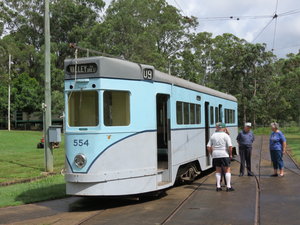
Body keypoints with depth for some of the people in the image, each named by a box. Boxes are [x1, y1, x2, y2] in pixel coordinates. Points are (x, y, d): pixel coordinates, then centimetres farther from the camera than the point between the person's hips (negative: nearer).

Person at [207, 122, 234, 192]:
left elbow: (208, 147, 4)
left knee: (218, 170, 14)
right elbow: (230, 146, -14)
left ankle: (218, 186, 12)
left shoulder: (213, 136, 7)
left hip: (215, 155, 4)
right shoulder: (226, 135, -6)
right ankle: (228, 186, 1)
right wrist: (230, 154, -1)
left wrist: (212, 153, 14)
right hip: (224, 155, -4)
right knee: (227, 170, 4)